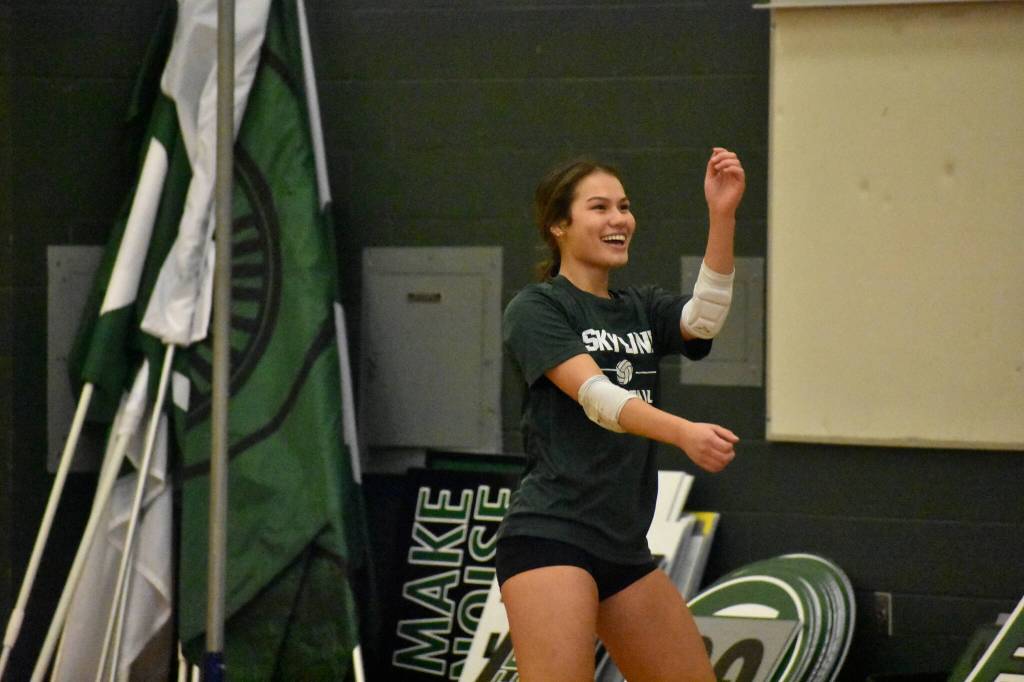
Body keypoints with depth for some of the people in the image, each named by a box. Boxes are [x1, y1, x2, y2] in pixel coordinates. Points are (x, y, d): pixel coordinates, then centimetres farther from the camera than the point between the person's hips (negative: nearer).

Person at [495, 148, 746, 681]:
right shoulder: (535, 310, -3)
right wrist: (682, 433, -37)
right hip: (549, 538, -8)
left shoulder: (642, 309, 16)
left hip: (625, 551, 8)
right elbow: (595, 397, -20)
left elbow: (702, 319, -7)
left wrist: (722, 214, -19)